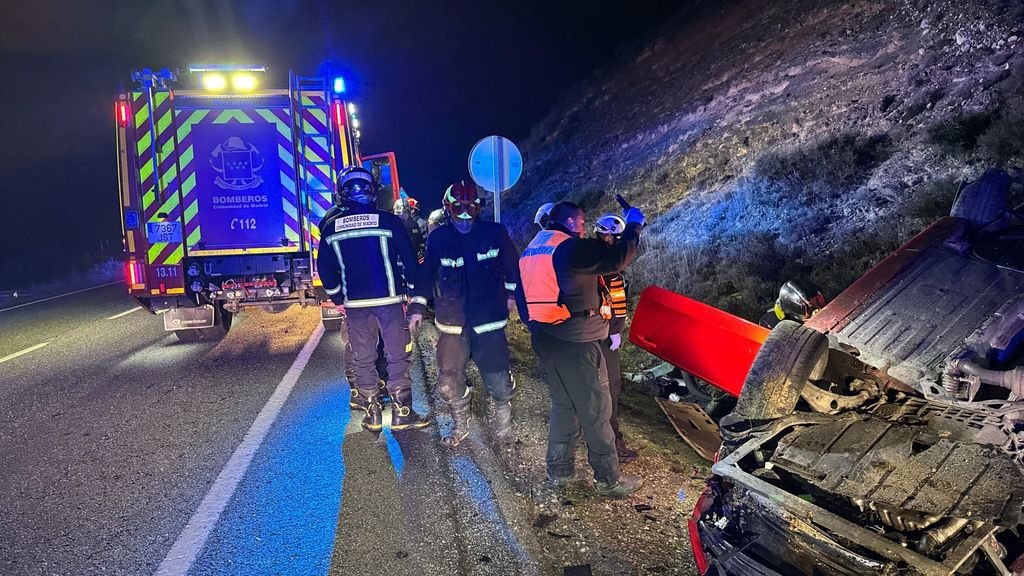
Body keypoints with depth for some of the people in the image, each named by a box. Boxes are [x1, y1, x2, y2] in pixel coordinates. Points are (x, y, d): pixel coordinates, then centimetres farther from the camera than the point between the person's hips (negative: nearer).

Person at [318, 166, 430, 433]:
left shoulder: (331, 226, 2)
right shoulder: (388, 221, -5)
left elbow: (325, 268, 9)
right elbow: (409, 261, -3)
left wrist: (337, 296, 22)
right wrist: (418, 300, 4)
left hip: (355, 303, 2)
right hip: (389, 299, -2)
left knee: (362, 359, 12)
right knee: (398, 356, 7)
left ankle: (372, 415, 17)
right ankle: (402, 412, 10)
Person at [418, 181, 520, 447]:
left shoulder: (495, 233, -4)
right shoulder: (438, 238, -2)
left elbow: (512, 265, 9)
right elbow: (427, 274, 7)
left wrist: (510, 293, 10)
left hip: (489, 319, -1)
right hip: (452, 322, 1)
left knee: (498, 380, 4)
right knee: (449, 382, 5)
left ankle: (503, 419, 36)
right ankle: (460, 425, 30)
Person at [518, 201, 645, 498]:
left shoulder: (530, 251, 11)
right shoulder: (572, 248, -15)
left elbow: (523, 297, 16)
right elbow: (617, 259, -18)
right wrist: (633, 226, -3)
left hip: (545, 339, 8)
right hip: (576, 342, -8)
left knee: (562, 404, 21)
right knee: (595, 411, 3)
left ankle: (559, 469, 28)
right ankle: (608, 479, 12)